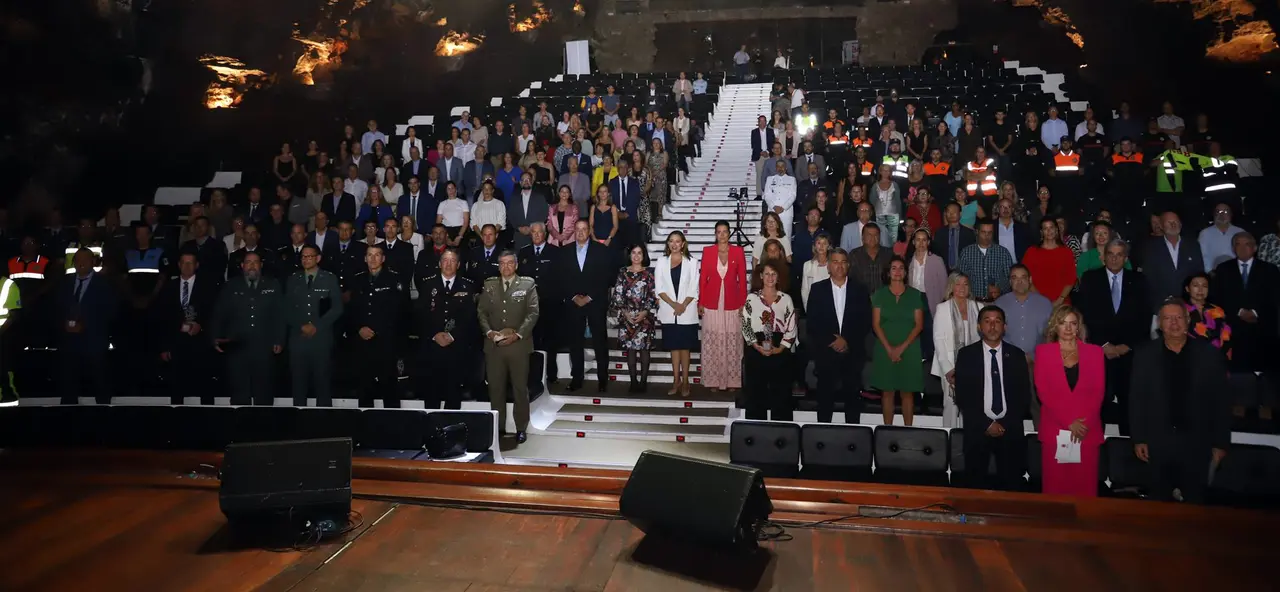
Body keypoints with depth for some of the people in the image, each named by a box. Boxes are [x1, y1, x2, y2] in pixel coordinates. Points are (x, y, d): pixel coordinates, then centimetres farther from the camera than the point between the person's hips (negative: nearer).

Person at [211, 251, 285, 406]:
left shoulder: (273, 286, 9)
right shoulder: (230, 287, 11)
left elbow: (280, 315, 6)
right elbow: (219, 315, 7)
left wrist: (279, 341, -2)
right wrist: (216, 338, -5)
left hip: (264, 350, 0)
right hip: (237, 349, 0)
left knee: (264, 393, 4)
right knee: (239, 394, 2)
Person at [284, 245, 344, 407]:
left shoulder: (330, 279, 5)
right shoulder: (292, 280, 12)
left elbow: (337, 308, -1)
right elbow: (287, 309, 9)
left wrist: (317, 326, -9)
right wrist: (301, 326, -6)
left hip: (322, 338, -2)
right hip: (298, 337, 2)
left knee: (323, 380, -2)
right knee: (298, 381, 2)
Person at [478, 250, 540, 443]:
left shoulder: (528, 284, 2)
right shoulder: (489, 285, 11)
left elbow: (533, 313, -5)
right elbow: (481, 311, 9)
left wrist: (517, 334, -15)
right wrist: (488, 331, -9)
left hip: (518, 344, -2)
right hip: (494, 344, 3)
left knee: (520, 388, 4)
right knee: (495, 388, 7)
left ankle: (521, 428, 13)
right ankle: (498, 427, 17)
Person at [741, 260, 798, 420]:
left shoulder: (786, 299, 5)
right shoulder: (751, 298, 3)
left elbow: (791, 328, 2)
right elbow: (745, 326, -1)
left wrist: (780, 348, -9)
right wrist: (757, 346, -10)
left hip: (780, 351, 1)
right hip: (756, 351, -1)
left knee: (781, 394, 3)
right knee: (756, 393, 3)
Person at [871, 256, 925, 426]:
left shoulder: (915, 295, 4)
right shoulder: (879, 294, 4)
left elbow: (919, 325, 0)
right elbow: (876, 324, 0)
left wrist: (902, 347, -10)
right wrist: (889, 348, -10)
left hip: (909, 350, 0)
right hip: (885, 350, 0)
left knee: (907, 392, 1)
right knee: (887, 391, 2)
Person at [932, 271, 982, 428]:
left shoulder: (975, 307, 8)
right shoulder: (942, 308, 0)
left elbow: (980, 335, 9)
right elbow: (938, 340, -3)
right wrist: (948, 368, -10)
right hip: (951, 365, -2)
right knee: (951, 403, -2)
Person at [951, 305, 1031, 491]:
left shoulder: (1016, 355, 6)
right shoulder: (966, 354, 2)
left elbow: (1024, 395, 5)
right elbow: (962, 395, -2)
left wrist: (1006, 424, -6)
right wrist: (986, 424, -9)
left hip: (1010, 430, 1)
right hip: (978, 429, -1)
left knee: (1010, 483, 2)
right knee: (976, 483, 4)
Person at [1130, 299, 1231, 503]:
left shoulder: (1209, 354, -3)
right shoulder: (1145, 354, -2)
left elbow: (1220, 401, -1)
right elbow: (1136, 399, 0)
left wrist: (1221, 442, -2)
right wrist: (1139, 439, -3)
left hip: (1197, 443, 0)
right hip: (1158, 442, 1)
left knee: (1195, 502, 10)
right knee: (1159, 503, 13)